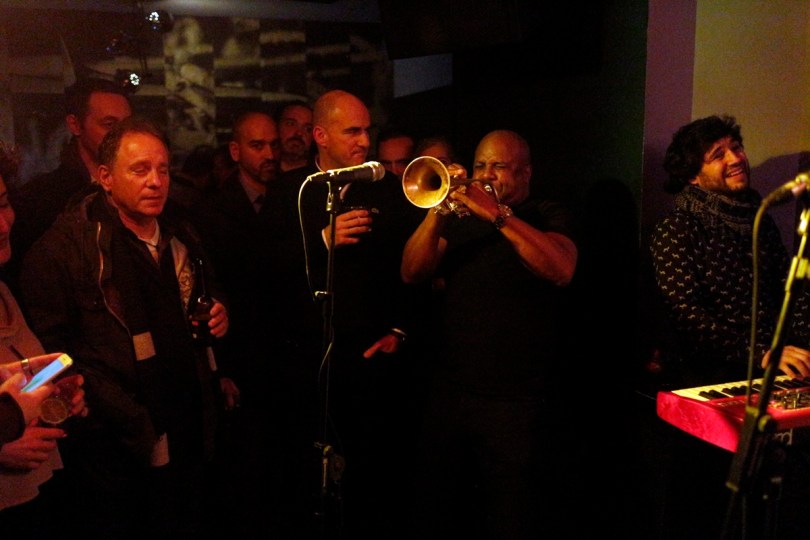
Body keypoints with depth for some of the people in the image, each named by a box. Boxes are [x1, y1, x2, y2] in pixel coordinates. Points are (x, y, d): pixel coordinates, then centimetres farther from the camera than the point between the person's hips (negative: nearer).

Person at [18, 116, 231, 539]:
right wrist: (131, 423, -20)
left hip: (189, 437, 6)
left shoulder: (182, 237, 11)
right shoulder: (62, 246, -11)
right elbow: (52, 348, -15)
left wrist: (218, 317, 2)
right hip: (114, 451, -6)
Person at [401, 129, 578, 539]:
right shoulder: (459, 218, 13)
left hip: (517, 402, -4)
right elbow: (412, 273, 1)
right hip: (448, 394, 4)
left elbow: (561, 270, -18)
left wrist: (498, 215, -24)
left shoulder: (549, 217, 2)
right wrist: (437, 211, -13)